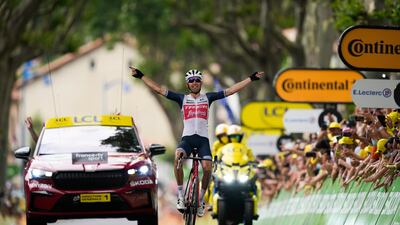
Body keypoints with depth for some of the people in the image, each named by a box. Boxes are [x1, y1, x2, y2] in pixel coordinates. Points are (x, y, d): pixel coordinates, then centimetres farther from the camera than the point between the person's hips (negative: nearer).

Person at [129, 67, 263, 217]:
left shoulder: (208, 98, 12)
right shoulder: (182, 98, 10)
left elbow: (231, 90, 10)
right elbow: (158, 89, 7)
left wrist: (251, 79, 7)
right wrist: (140, 76, 2)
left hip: (203, 139, 1)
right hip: (187, 138, -1)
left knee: (207, 167, -20)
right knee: (178, 156, -32)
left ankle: (201, 199, 5)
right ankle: (180, 195, -22)